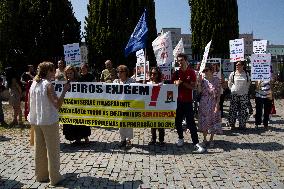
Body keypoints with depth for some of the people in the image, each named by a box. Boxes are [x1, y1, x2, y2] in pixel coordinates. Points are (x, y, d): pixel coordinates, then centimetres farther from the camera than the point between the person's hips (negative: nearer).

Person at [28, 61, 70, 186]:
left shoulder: (34, 84, 6)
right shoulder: (48, 85, -16)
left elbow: (30, 103, 12)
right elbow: (58, 105, -20)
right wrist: (64, 91, -15)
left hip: (35, 121, 7)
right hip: (49, 121, -7)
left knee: (39, 149, 16)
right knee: (53, 150, 4)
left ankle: (40, 175, 27)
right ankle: (54, 177, 12)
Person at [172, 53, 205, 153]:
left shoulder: (191, 72, -2)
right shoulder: (176, 72, 6)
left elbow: (193, 86, -7)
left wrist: (182, 83, -15)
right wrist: (176, 83, -14)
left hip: (188, 101, -3)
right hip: (178, 100, 3)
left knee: (191, 122, -6)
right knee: (177, 121, 10)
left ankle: (196, 143, -2)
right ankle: (180, 138, 30)